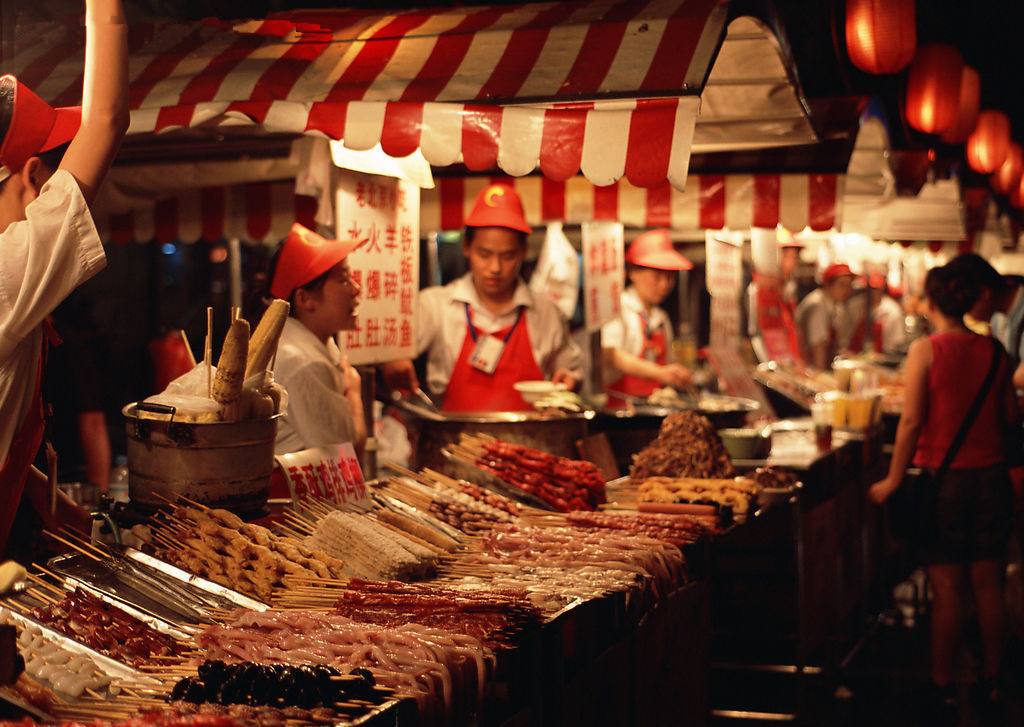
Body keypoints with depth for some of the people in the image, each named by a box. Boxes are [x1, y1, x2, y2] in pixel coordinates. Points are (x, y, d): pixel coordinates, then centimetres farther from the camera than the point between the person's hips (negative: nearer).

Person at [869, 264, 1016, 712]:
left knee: (946, 587, 4)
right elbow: (1011, 417, 7)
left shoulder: (927, 350, -11)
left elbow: (912, 421, -14)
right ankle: (991, 680, 21)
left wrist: (893, 480, -8)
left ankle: (942, 684, 12)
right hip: (990, 474, 4)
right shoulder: (993, 351, 1)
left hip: (943, 475, -4)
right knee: (987, 583, 12)